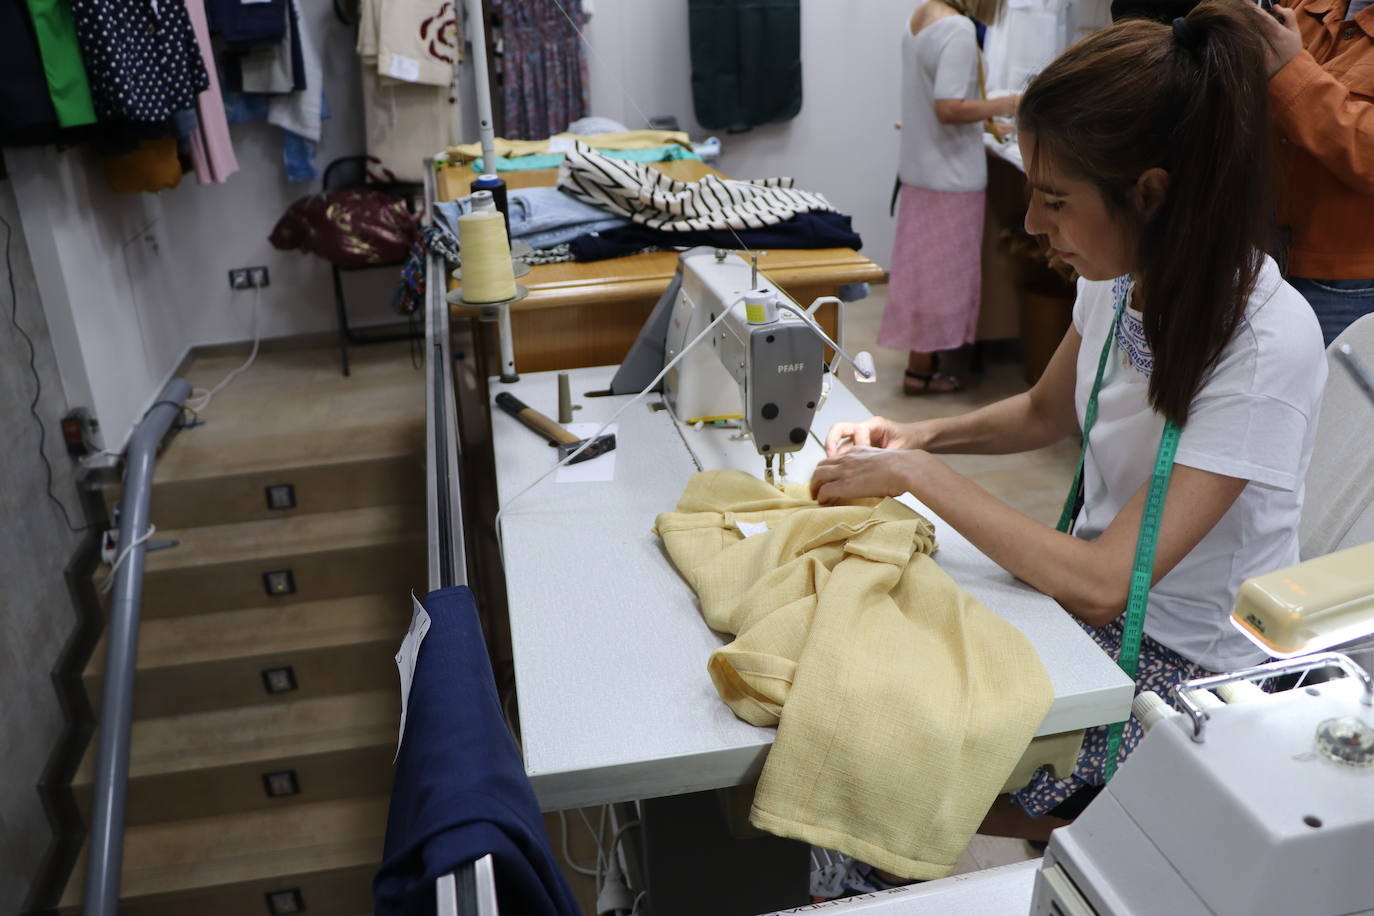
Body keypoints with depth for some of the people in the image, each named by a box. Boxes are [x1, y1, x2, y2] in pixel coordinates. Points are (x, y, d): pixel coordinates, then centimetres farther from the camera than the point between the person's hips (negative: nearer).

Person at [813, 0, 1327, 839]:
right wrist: (920, 436, -5)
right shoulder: (1122, 274, -8)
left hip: (1190, 663, -6)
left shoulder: (1269, 344, -29)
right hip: (1092, 586, 7)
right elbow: (1045, 414, 12)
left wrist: (919, 473, -26)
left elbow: (1105, 580, -31)